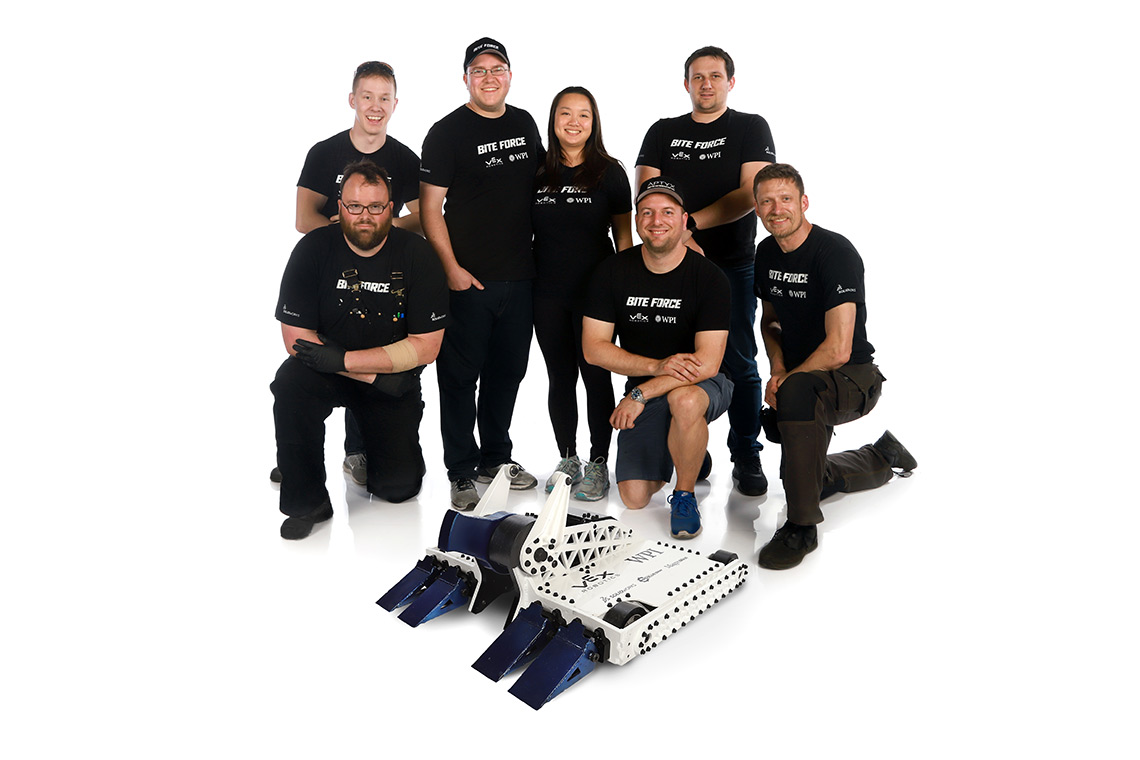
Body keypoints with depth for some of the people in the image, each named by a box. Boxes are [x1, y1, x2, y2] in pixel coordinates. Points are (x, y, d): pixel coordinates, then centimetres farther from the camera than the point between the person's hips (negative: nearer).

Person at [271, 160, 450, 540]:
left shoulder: (416, 255, -12)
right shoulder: (313, 249, -11)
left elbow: (425, 348, -15)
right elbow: (296, 338, -14)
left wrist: (344, 360, -23)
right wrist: (376, 376, -20)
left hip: (395, 381, 0)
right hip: (325, 371, 1)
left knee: (398, 486, -11)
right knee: (290, 382, -33)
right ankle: (306, 501, -14)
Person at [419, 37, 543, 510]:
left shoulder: (524, 124, 11)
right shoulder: (447, 132, -6)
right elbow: (430, 206, -8)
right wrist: (451, 268, -14)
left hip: (519, 276, 6)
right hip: (467, 277, -6)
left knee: (508, 371, 14)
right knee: (460, 376, 1)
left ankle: (496, 458, 30)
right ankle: (462, 472, 13)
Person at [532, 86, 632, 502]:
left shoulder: (609, 172, 1)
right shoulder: (538, 173, 6)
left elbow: (624, 234, 3)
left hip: (595, 291, -2)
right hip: (548, 294, 3)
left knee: (596, 375, 2)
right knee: (560, 378, 10)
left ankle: (599, 464, 15)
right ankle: (567, 459, 24)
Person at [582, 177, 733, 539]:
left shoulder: (709, 277, -15)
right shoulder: (613, 271, -6)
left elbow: (707, 363, -21)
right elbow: (593, 347, -9)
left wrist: (641, 394, -24)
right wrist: (658, 366, -22)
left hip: (702, 386, -3)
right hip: (643, 391, 3)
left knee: (684, 400, -40)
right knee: (634, 497, -9)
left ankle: (685, 494, -12)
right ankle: (680, 453, 26)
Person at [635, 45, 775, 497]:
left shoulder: (751, 129, 6)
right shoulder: (663, 133, 14)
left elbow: (751, 194, -7)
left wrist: (690, 221, -14)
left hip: (734, 262, -2)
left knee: (739, 362, -2)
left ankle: (746, 459, 8)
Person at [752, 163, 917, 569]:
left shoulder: (836, 254, -22)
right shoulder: (766, 253, 2)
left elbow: (838, 349, -28)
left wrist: (784, 379, -16)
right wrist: (778, 368, -3)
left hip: (854, 379, -8)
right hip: (806, 380, 8)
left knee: (796, 392, -41)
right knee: (805, 481, 17)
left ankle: (801, 527, -31)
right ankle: (882, 457, 44)